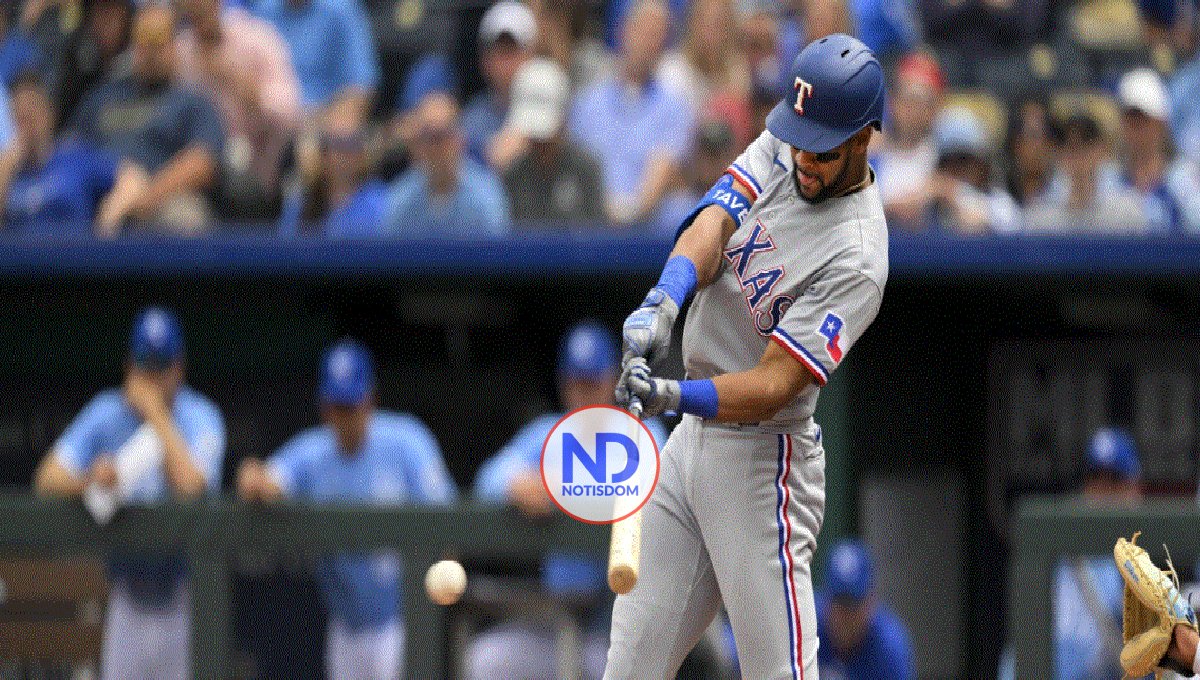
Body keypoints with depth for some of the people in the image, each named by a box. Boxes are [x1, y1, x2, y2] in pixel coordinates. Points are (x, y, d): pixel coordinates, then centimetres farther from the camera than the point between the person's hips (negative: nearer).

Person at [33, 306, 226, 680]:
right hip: (127, 593, 3)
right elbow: (47, 480, -10)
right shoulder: (105, 414, -1)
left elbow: (191, 485, -28)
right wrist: (90, 479, -31)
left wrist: (156, 411, -22)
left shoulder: (199, 417, -9)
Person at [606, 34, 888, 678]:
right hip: (692, 435, 8)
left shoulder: (854, 256, -20)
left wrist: (676, 396, -40)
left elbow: (774, 385, -25)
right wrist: (662, 303, -31)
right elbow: (709, 231, -11)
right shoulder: (777, 152, 2)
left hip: (761, 461, -8)